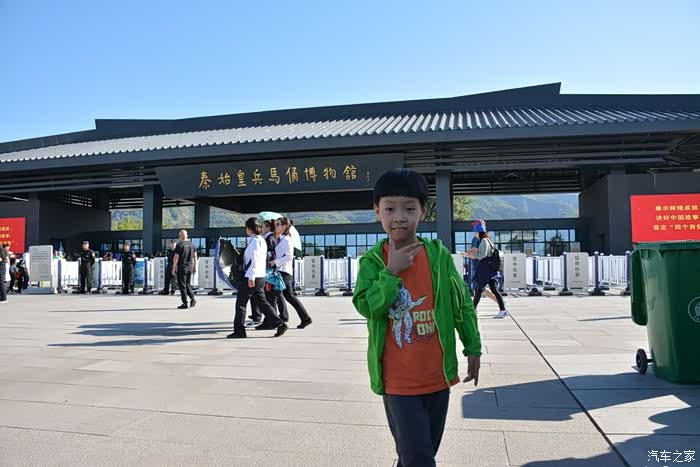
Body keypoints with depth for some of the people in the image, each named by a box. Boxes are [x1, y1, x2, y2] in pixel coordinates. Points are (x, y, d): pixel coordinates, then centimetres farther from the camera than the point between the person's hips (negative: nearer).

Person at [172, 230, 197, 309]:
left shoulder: (179, 245, -10)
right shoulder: (191, 244, 7)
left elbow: (176, 257, -12)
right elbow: (195, 256, 10)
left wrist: (173, 268, -6)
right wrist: (195, 267, 16)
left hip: (181, 267, -6)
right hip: (190, 267, 6)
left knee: (182, 285, 1)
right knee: (188, 284, 18)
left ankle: (185, 303, 2)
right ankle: (192, 299, 1)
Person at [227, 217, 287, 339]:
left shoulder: (255, 240, -12)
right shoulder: (261, 240, 17)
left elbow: (254, 260, -20)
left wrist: (251, 277, -23)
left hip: (253, 277, -9)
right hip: (261, 277, 9)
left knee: (240, 303, 1)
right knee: (262, 302, 10)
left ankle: (239, 331, 7)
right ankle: (279, 324, 3)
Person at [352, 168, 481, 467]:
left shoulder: (439, 255, -4)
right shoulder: (372, 261, -7)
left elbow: (462, 303, 4)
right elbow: (366, 307, -16)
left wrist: (473, 349, 7)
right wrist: (391, 272, -22)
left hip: (436, 375, 3)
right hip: (398, 380, -2)